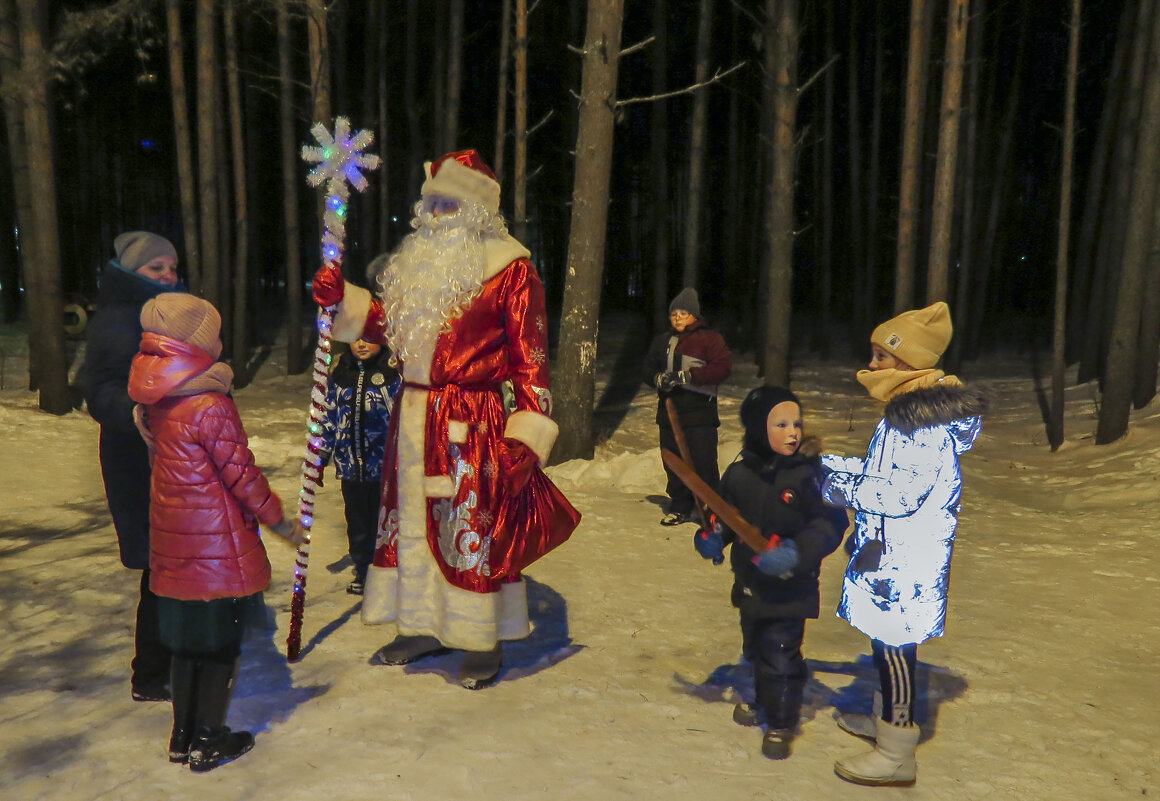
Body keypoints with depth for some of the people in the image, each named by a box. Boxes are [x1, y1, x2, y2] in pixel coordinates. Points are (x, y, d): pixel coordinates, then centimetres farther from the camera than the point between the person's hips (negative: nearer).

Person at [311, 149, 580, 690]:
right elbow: (391, 329, 23)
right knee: (412, 520, 14)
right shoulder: (421, 262, 13)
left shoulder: (509, 270, -9)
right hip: (413, 416, 7)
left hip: (471, 422, -7)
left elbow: (530, 359, -12)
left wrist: (525, 437, -19)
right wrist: (344, 299, 10)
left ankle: (484, 641, 17)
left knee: (474, 527, 0)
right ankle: (423, 627, 32)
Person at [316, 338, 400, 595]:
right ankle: (362, 571, 31)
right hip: (350, 464, 4)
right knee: (357, 521, 15)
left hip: (383, 465, -4)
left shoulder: (393, 373, -7)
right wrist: (321, 456, 15)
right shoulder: (340, 374, 7)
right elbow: (330, 415, 14)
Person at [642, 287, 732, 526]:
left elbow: (723, 367, -12)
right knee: (673, 465, 9)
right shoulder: (663, 340, 16)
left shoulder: (710, 338, -1)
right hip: (669, 413, 6)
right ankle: (681, 508, 21)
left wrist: (688, 375, -19)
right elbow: (648, 369, 19)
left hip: (700, 415, -5)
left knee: (703, 465, -7)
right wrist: (659, 378, -6)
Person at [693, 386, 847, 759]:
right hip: (751, 584, 5)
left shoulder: (809, 473, -16)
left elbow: (830, 523, -17)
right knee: (755, 650, 23)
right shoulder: (740, 474, -5)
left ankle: (781, 723, 24)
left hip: (790, 588, -4)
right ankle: (763, 701, 48)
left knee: (781, 656, 3)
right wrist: (712, 536, -11)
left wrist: (797, 553, -30)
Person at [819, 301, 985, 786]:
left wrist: (843, 489, -16)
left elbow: (901, 494, -25)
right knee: (887, 641, 22)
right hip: (889, 551, 10)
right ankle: (886, 718, 40)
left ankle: (896, 756, 15)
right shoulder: (907, 409, 10)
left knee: (893, 644, 1)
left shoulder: (926, 421, -22)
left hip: (906, 560, -10)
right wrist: (832, 464, 11)